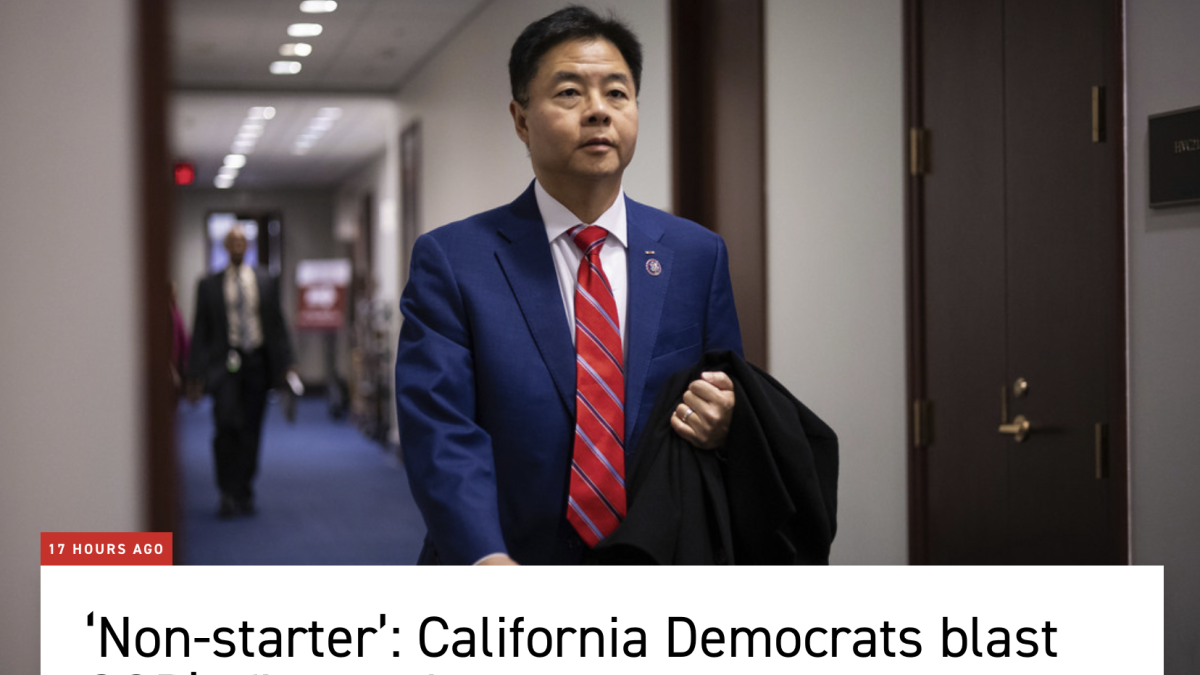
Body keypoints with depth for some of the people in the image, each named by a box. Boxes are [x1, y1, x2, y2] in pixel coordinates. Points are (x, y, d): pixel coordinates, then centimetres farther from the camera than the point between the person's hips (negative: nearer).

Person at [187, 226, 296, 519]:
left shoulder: (265, 283, 10)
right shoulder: (209, 285, 6)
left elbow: (278, 326, 12)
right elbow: (200, 331, 6)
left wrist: (286, 363, 3)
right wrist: (196, 374, 0)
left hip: (257, 362, 2)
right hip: (225, 363, -2)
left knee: (251, 431, 5)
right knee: (227, 424, -18)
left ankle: (245, 494, 17)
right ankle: (227, 494, -8)